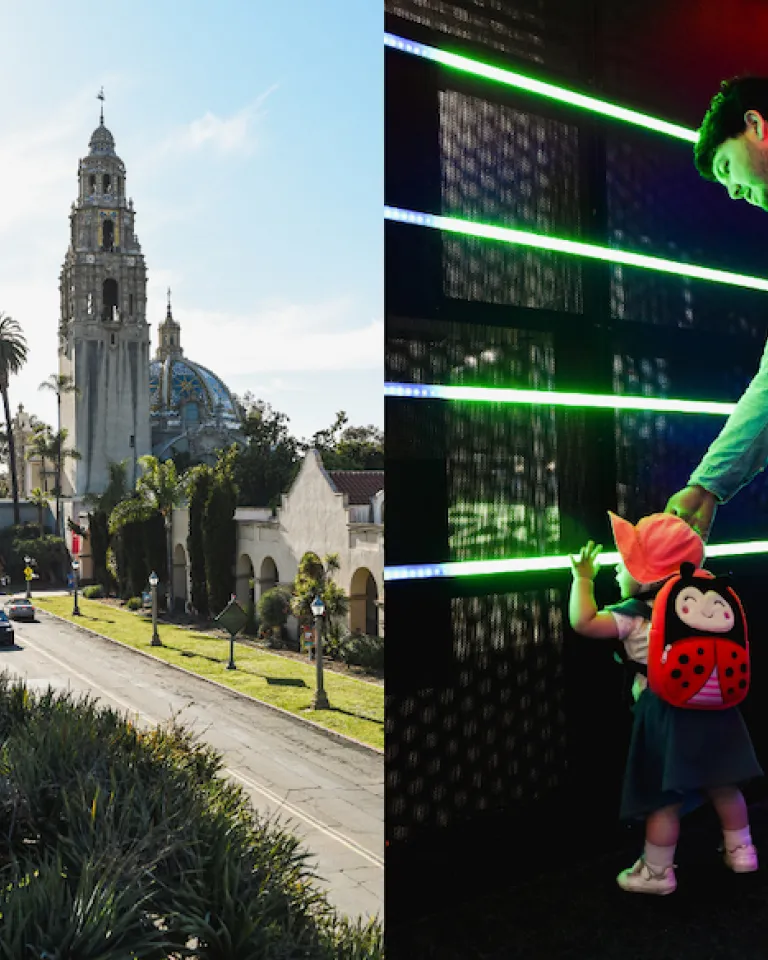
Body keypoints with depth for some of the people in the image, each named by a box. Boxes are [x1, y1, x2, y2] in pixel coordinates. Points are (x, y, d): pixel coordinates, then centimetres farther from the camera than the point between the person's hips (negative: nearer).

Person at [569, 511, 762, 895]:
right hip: (711, 707, 6)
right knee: (722, 785, 20)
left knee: (664, 798, 3)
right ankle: (740, 851, 35)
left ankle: (657, 873, 14)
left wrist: (583, 577, -9)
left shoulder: (631, 616, -11)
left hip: (666, 716, -6)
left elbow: (582, 622, -18)